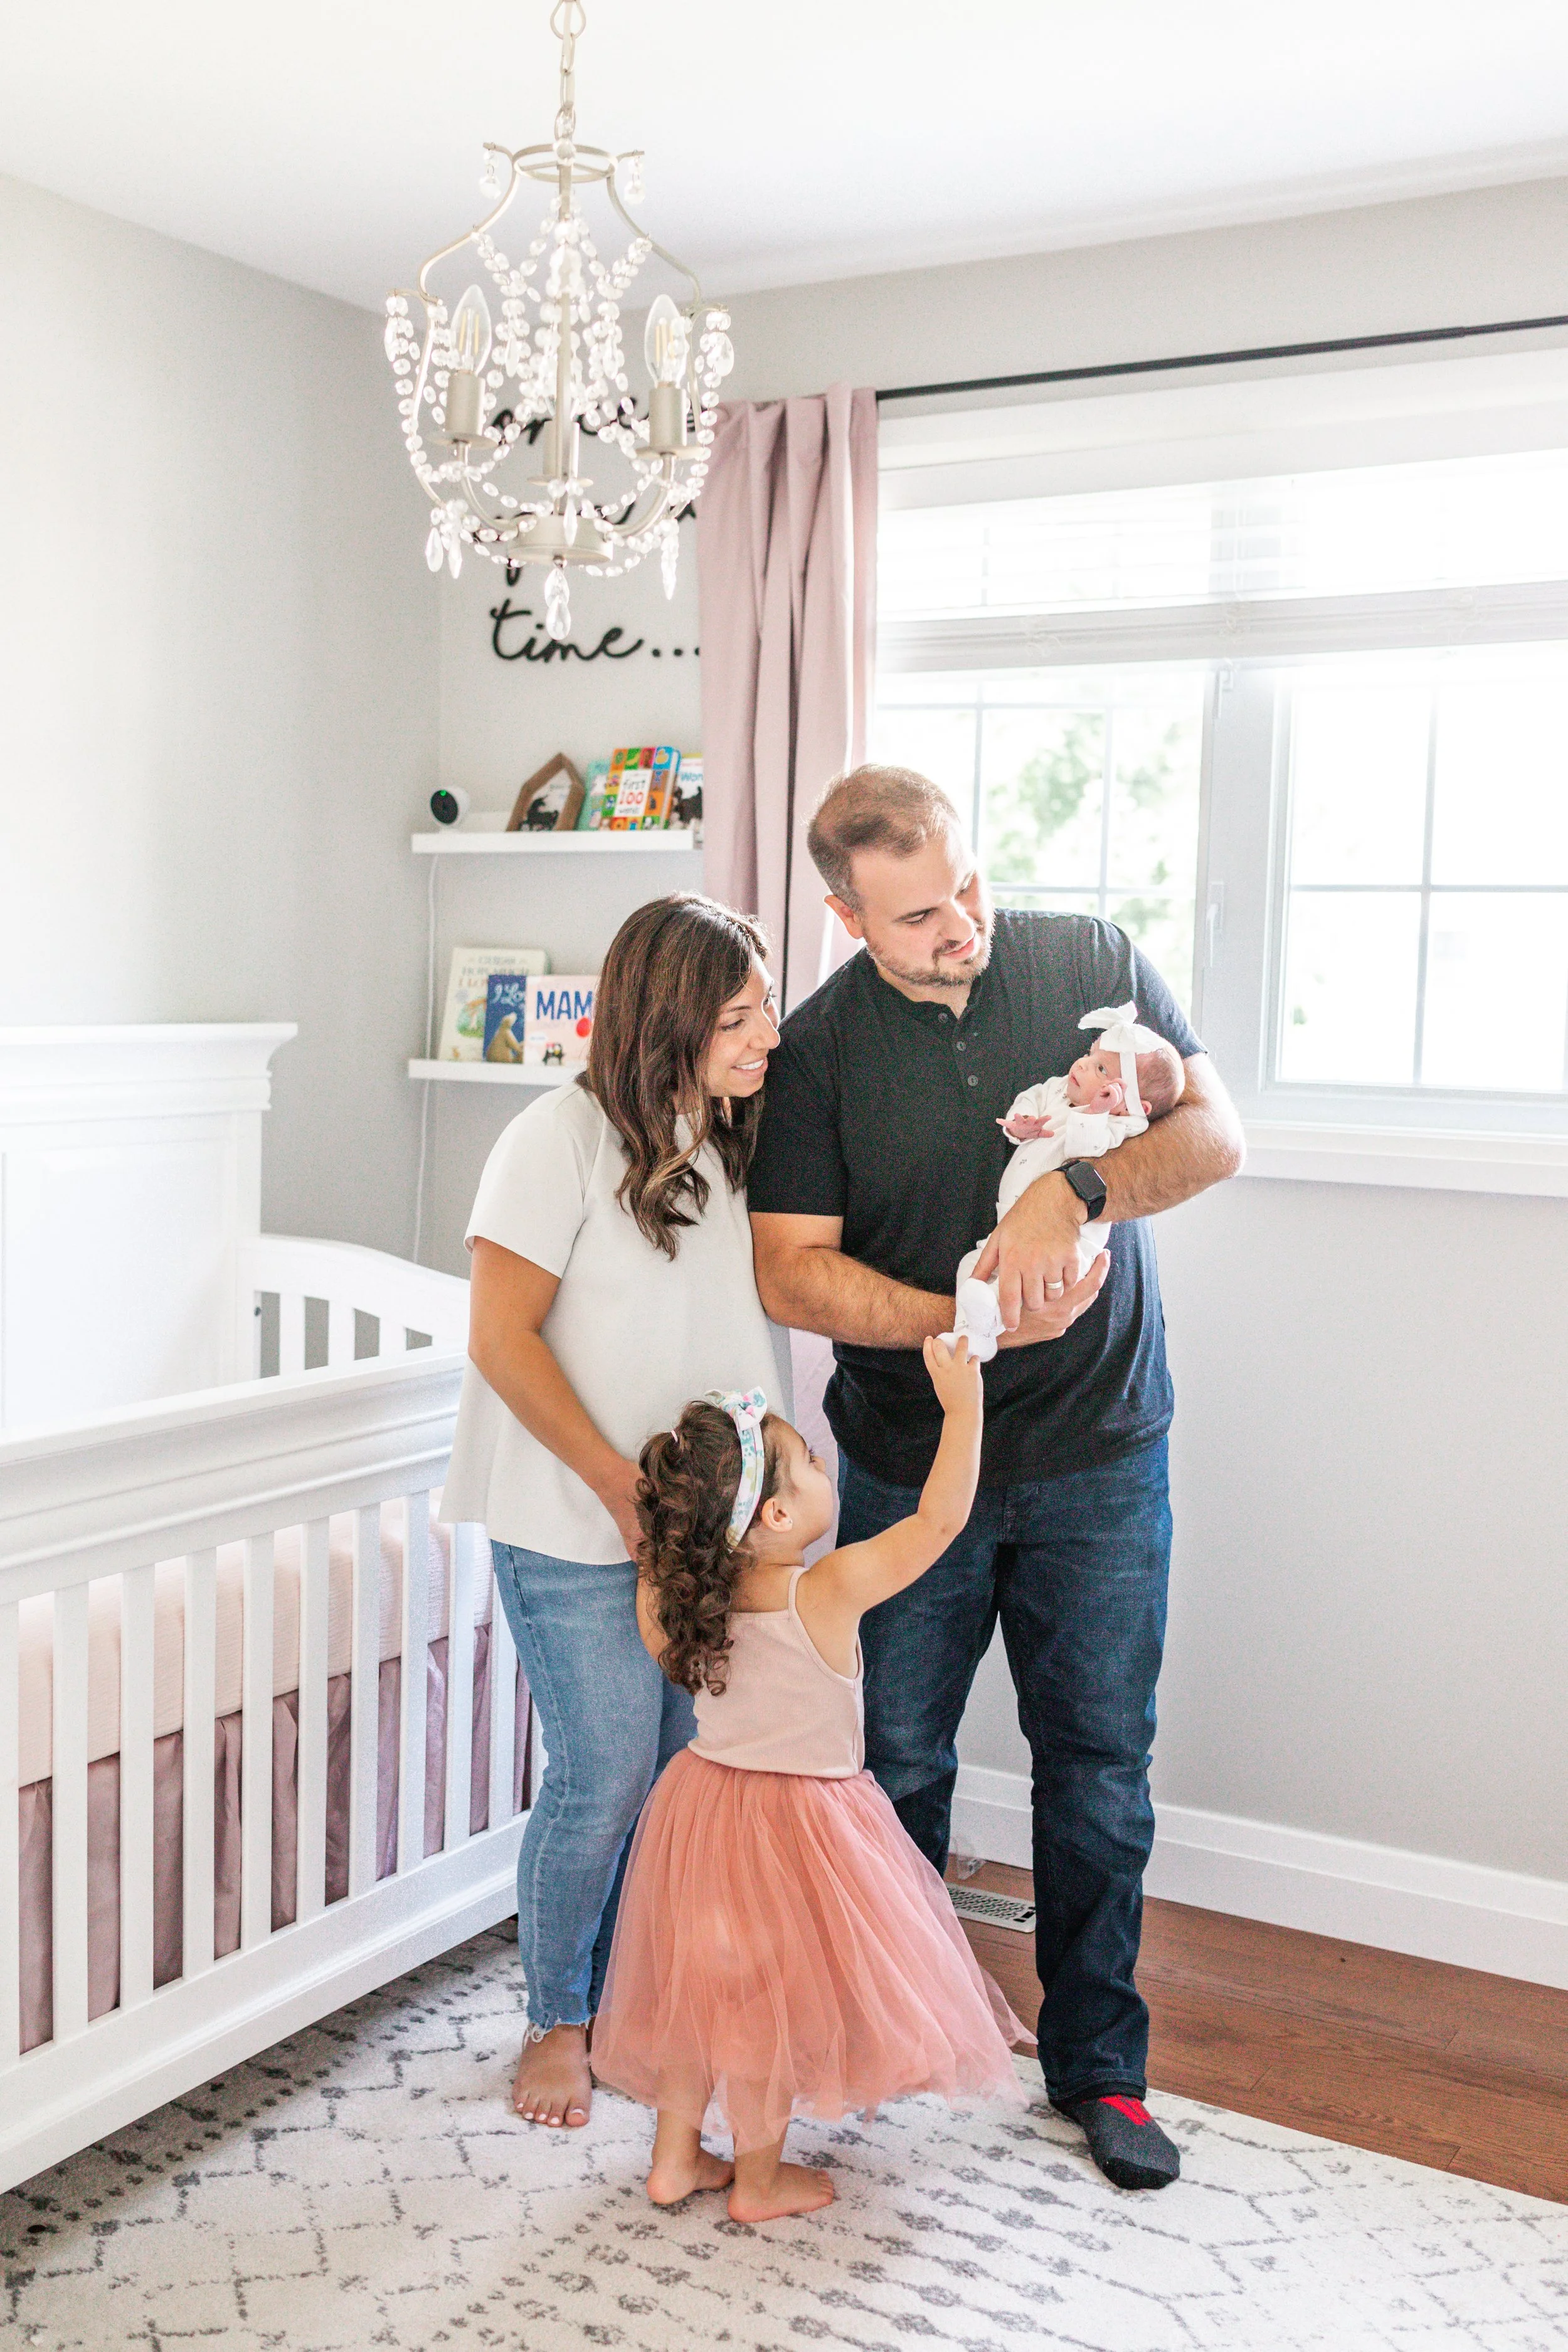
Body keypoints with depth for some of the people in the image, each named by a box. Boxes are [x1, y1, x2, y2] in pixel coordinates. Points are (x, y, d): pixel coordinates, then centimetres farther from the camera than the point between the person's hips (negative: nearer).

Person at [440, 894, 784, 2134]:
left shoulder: (727, 1137, 6)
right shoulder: (565, 1137, -15)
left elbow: (772, 1290, 15)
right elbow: (503, 1340, -15)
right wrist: (621, 1487, -15)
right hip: (578, 1530, -6)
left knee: (690, 1768, 10)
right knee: (605, 1780, 1)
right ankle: (558, 2020, 24)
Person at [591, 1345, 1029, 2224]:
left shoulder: (687, 1595, -9)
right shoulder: (832, 1591, -25)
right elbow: (940, 1518, -23)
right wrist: (962, 1405, -20)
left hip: (703, 1804, 6)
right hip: (797, 1822, -6)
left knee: (696, 1988, 20)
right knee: (777, 2000, 11)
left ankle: (676, 2157, 33)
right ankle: (760, 2179, 27)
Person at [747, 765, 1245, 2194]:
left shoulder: (1092, 963, -3)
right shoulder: (817, 1049, -7)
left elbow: (1217, 1133, -8)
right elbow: (791, 1273, -9)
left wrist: (1076, 1195, -26)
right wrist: (962, 1320, -24)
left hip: (1099, 1455, 0)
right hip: (909, 1469, 0)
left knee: (1099, 1765, 8)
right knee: (897, 1765, 12)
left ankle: (1098, 2063, 26)